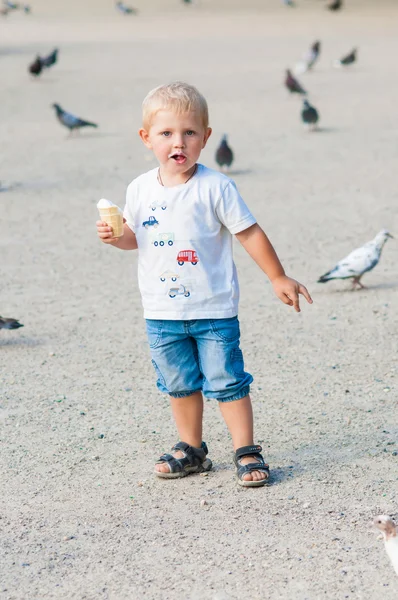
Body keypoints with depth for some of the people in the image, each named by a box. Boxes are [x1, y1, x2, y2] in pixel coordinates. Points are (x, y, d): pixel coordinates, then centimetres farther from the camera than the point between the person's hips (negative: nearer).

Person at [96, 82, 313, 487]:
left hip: (214, 309, -4)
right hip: (161, 313, 4)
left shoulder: (215, 187, -11)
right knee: (180, 384, 14)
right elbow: (136, 237, 15)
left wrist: (278, 278, -3)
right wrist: (115, 236, -8)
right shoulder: (141, 189, 1)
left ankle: (246, 452, 9)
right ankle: (191, 450, 28)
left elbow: (249, 233, -5)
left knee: (226, 381, -1)